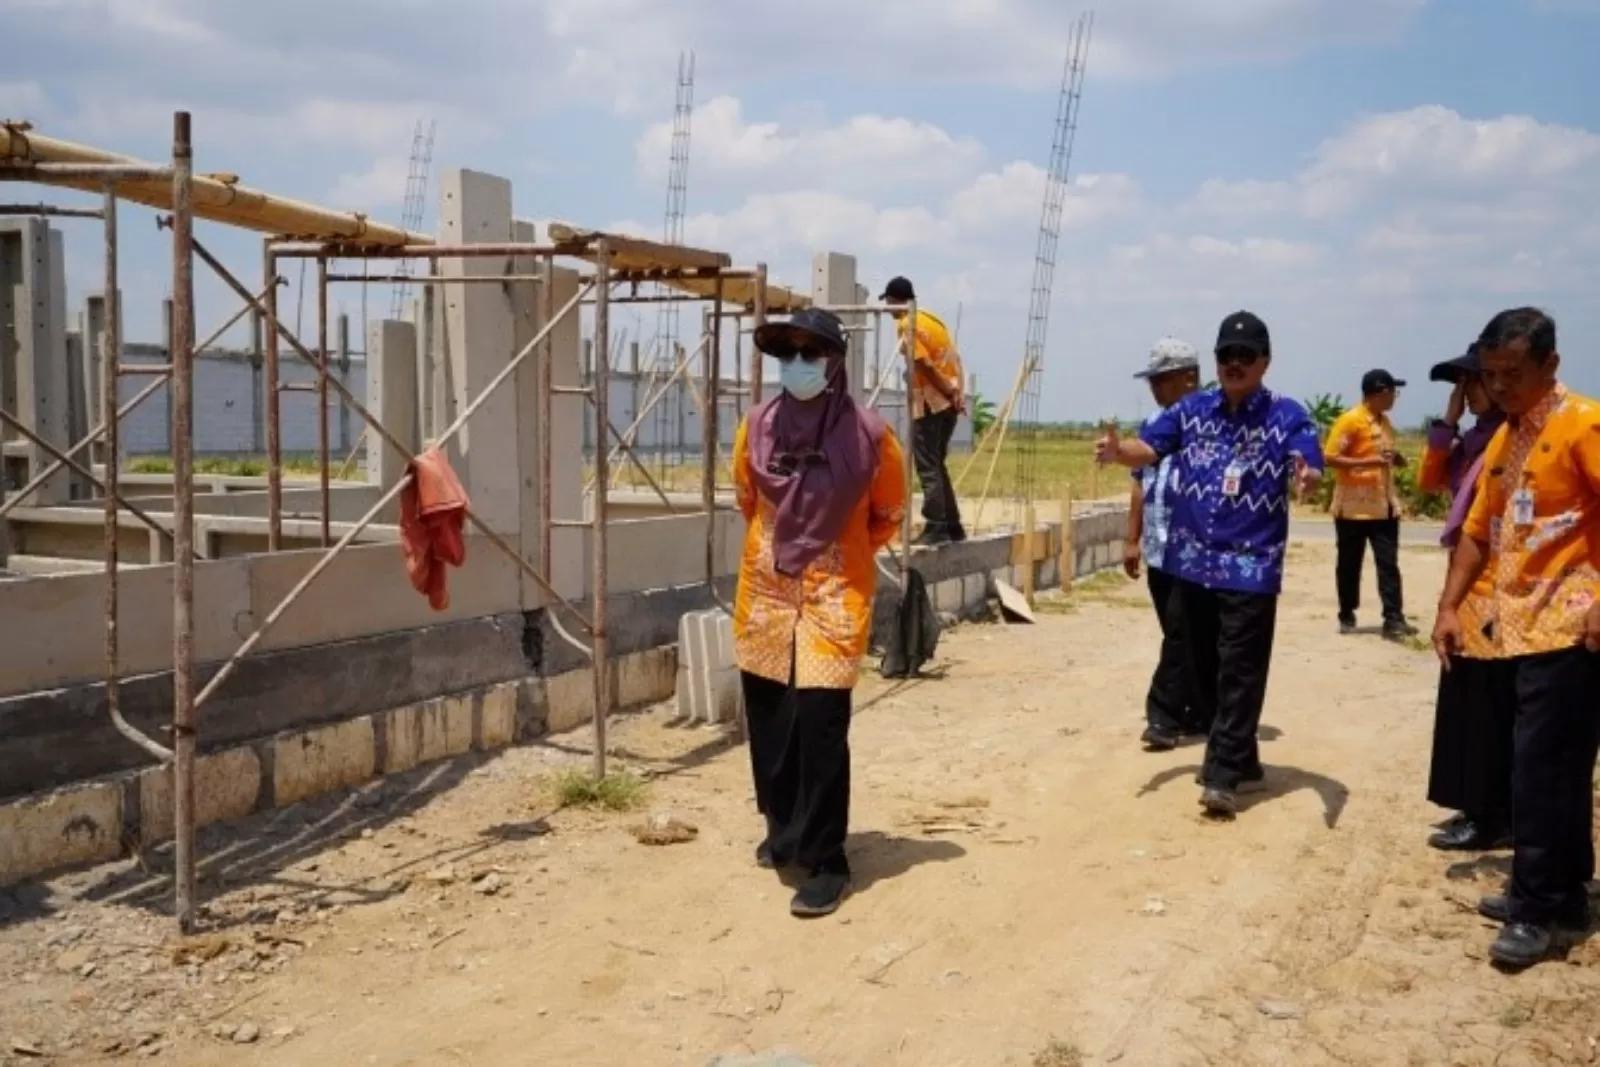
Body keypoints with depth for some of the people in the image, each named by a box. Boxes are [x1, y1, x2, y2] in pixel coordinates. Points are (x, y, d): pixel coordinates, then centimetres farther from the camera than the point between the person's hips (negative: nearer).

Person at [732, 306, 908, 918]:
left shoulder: (869, 435, -10)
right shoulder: (758, 425, -2)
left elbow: (887, 516, 6)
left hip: (834, 593, -4)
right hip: (765, 588, 4)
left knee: (820, 724, -9)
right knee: (768, 719, 11)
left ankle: (826, 861, 0)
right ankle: (784, 831, 31)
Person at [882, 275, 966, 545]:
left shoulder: (907, 324, -9)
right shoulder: (930, 318, 16)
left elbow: (927, 366, -15)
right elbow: (953, 358, 11)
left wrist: (949, 393, -8)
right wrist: (956, 392, 4)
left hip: (930, 402, -8)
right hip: (949, 401, 8)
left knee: (927, 467, -5)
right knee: (937, 465, 15)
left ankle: (936, 528, -7)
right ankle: (952, 525, 17)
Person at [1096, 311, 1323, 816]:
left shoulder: (1288, 416, -3)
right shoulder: (1191, 409, 8)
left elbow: (1311, 466, -15)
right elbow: (1148, 448, 1)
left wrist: (1306, 476, -41)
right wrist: (1118, 451, -23)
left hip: (1252, 566, -4)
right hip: (1193, 561, 5)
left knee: (1239, 673, -5)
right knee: (1204, 669, 13)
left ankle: (1222, 775, -3)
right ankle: (1239, 756, 29)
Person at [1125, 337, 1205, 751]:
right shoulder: (1154, 422, 14)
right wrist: (1132, 539, 16)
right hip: (1159, 549, 8)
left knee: (1181, 634, -7)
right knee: (1182, 636, 13)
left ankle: (1164, 716, -3)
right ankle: (1198, 713, 22)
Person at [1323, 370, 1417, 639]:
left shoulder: (1385, 421, 13)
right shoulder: (1350, 420, -11)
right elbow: (1330, 457, -17)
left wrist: (1395, 459, 7)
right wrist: (1368, 461, -24)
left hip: (1384, 505, 6)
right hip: (1354, 507, -6)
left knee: (1388, 564, 1)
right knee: (1349, 565, 5)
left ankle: (1393, 619, 0)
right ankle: (1347, 616, 17)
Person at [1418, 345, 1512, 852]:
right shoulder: (1475, 438, 13)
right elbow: (1429, 482, 12)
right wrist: (1447, 424, 4)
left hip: (1498, 591, -9)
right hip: (1469, 586, 9)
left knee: (1490, 710, -3)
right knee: (1466, 705, 14)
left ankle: (1494, 820, 5)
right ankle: (1478, 810, 23)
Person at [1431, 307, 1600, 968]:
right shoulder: (1502, 439, 14)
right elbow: (1478, 531, 16)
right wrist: (1450, 606, 7)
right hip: (1515, 625, 8)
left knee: (1540, 766, -6)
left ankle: (1536, 908, 2)